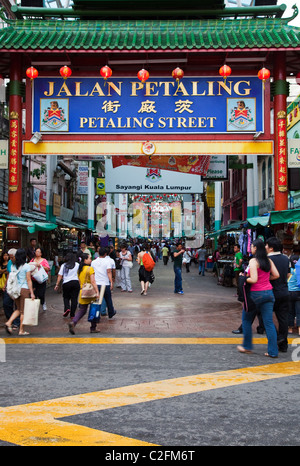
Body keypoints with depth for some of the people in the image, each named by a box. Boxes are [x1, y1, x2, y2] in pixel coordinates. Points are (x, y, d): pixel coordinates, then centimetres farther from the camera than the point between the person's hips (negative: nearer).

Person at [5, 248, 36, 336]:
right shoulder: (26, 266, -8)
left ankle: (9, 322, -1)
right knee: (23, 311, 4)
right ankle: (21, 330, 8)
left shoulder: (13, 266, 6)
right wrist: (32, 293, -6)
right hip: (24, 289, -5)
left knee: (18, 309, 19)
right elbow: (28, 280, -8)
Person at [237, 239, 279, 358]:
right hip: (269, 293, 6)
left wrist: (243, 278, -2)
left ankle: (247, 346, 21)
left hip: (256, 293, -5)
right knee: (269, 322, 4)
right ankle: (273, 351, 1)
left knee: (246, 319, 14)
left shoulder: (253, 261, -12)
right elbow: (276, 275, 7)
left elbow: (254, 279, -19)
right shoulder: (268, 261, 7)